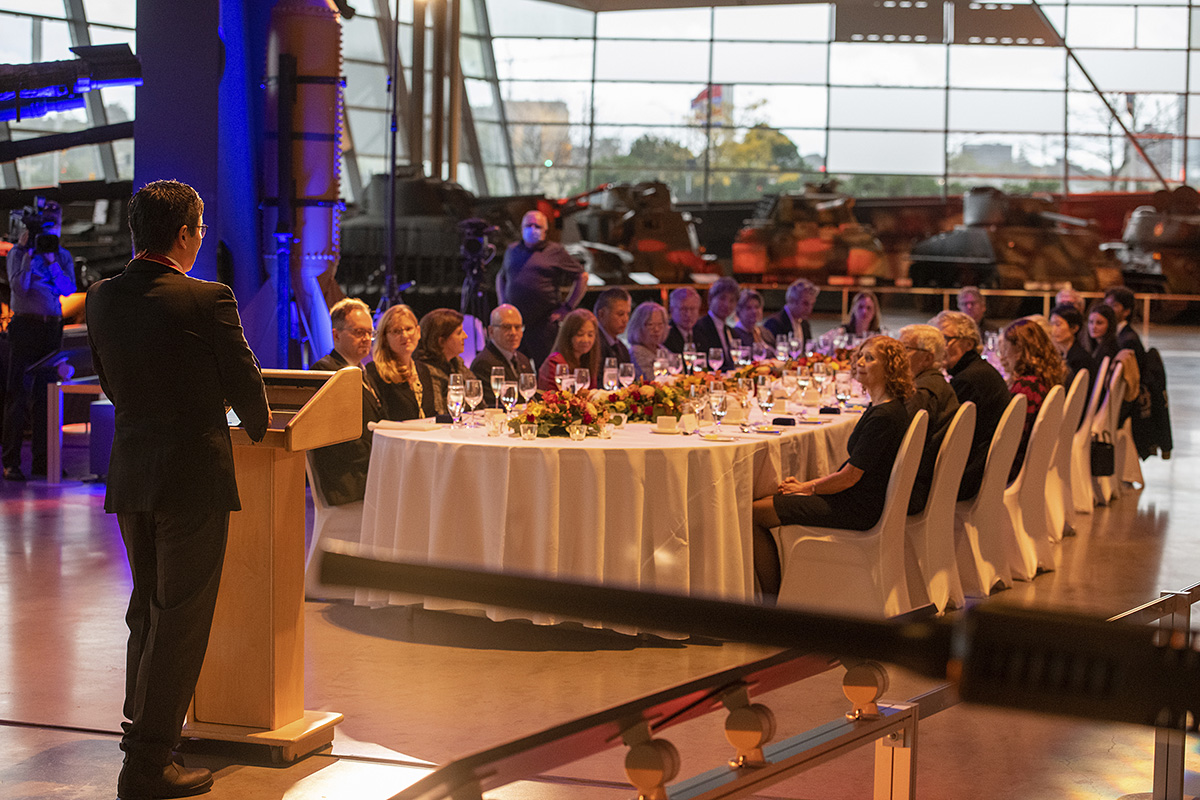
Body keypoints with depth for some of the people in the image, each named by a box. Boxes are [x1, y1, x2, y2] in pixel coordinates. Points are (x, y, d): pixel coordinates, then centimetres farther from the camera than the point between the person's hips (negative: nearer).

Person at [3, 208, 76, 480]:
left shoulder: (63, 256, 12)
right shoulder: (19, 252, 1)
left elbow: (69, 289, -1)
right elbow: (18, 286, -11)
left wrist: (51, 261, -10)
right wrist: (28, 255, -17)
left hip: (52, 326, 4)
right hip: (25, 325, -4)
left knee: (46, 392, 4)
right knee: (18, 392, -5)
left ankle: (41, 460, 9)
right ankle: (11, 461, -4)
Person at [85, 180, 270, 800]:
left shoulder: (101, 299, 1)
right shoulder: (207, 300, -17)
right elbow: (244, 382, -7)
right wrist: (258, 427, 14)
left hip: (130, 471, 7)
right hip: (193, 475, -6)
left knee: (147, 606, 22)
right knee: (180, 618, 1)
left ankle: (144, 729, 36)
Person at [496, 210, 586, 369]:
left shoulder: (556, 251, 3)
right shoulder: (512, 250, 17)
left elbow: (582, 277, 5)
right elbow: (500, 277, 31)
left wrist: (567, 307, -1)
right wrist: (502, 303, 17)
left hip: (544, 324, -4)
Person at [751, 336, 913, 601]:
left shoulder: (883, 417, -23)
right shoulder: (881, 407, 9)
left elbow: (850, 477, -20)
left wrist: (808, 488, -5)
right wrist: (809, 484, 9)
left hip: (857, 509, -11)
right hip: (863, 502, 11)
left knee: (754, 513, -9)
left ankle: (771, 600, 0)